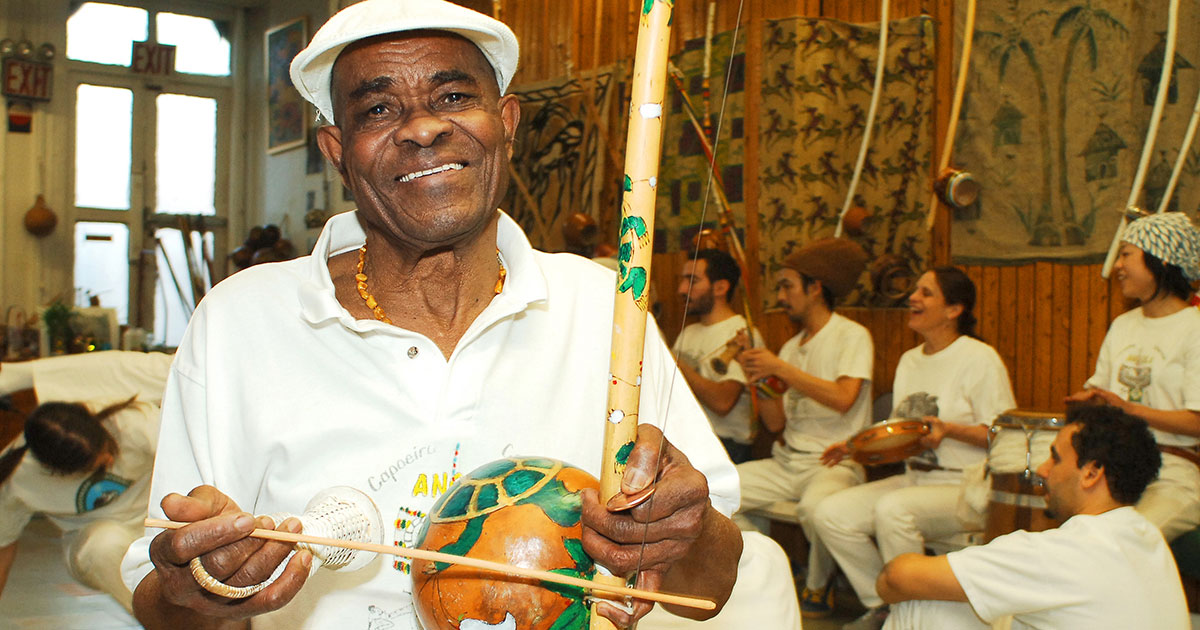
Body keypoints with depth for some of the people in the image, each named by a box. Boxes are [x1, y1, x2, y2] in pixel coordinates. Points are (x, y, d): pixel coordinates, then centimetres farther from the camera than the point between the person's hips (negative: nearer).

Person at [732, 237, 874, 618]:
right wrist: (757, 380, -3)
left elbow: (843, 398, -21)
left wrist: (780, 368, -16)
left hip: (835, 462, -7)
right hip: (786, 462, 7)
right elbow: (776, 423, 13)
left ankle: (818, 589, -8)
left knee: (816, 506, -39)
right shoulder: (790, 348, 16)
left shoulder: (852, 336, -3)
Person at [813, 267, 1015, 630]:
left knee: (892, 510, -34)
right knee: (831, 514, -13)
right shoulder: (909, 360, 16)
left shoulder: (980, 359, -7)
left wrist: (948, 430, -24)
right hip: (913, 478, 7)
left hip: (965, 487, -7)